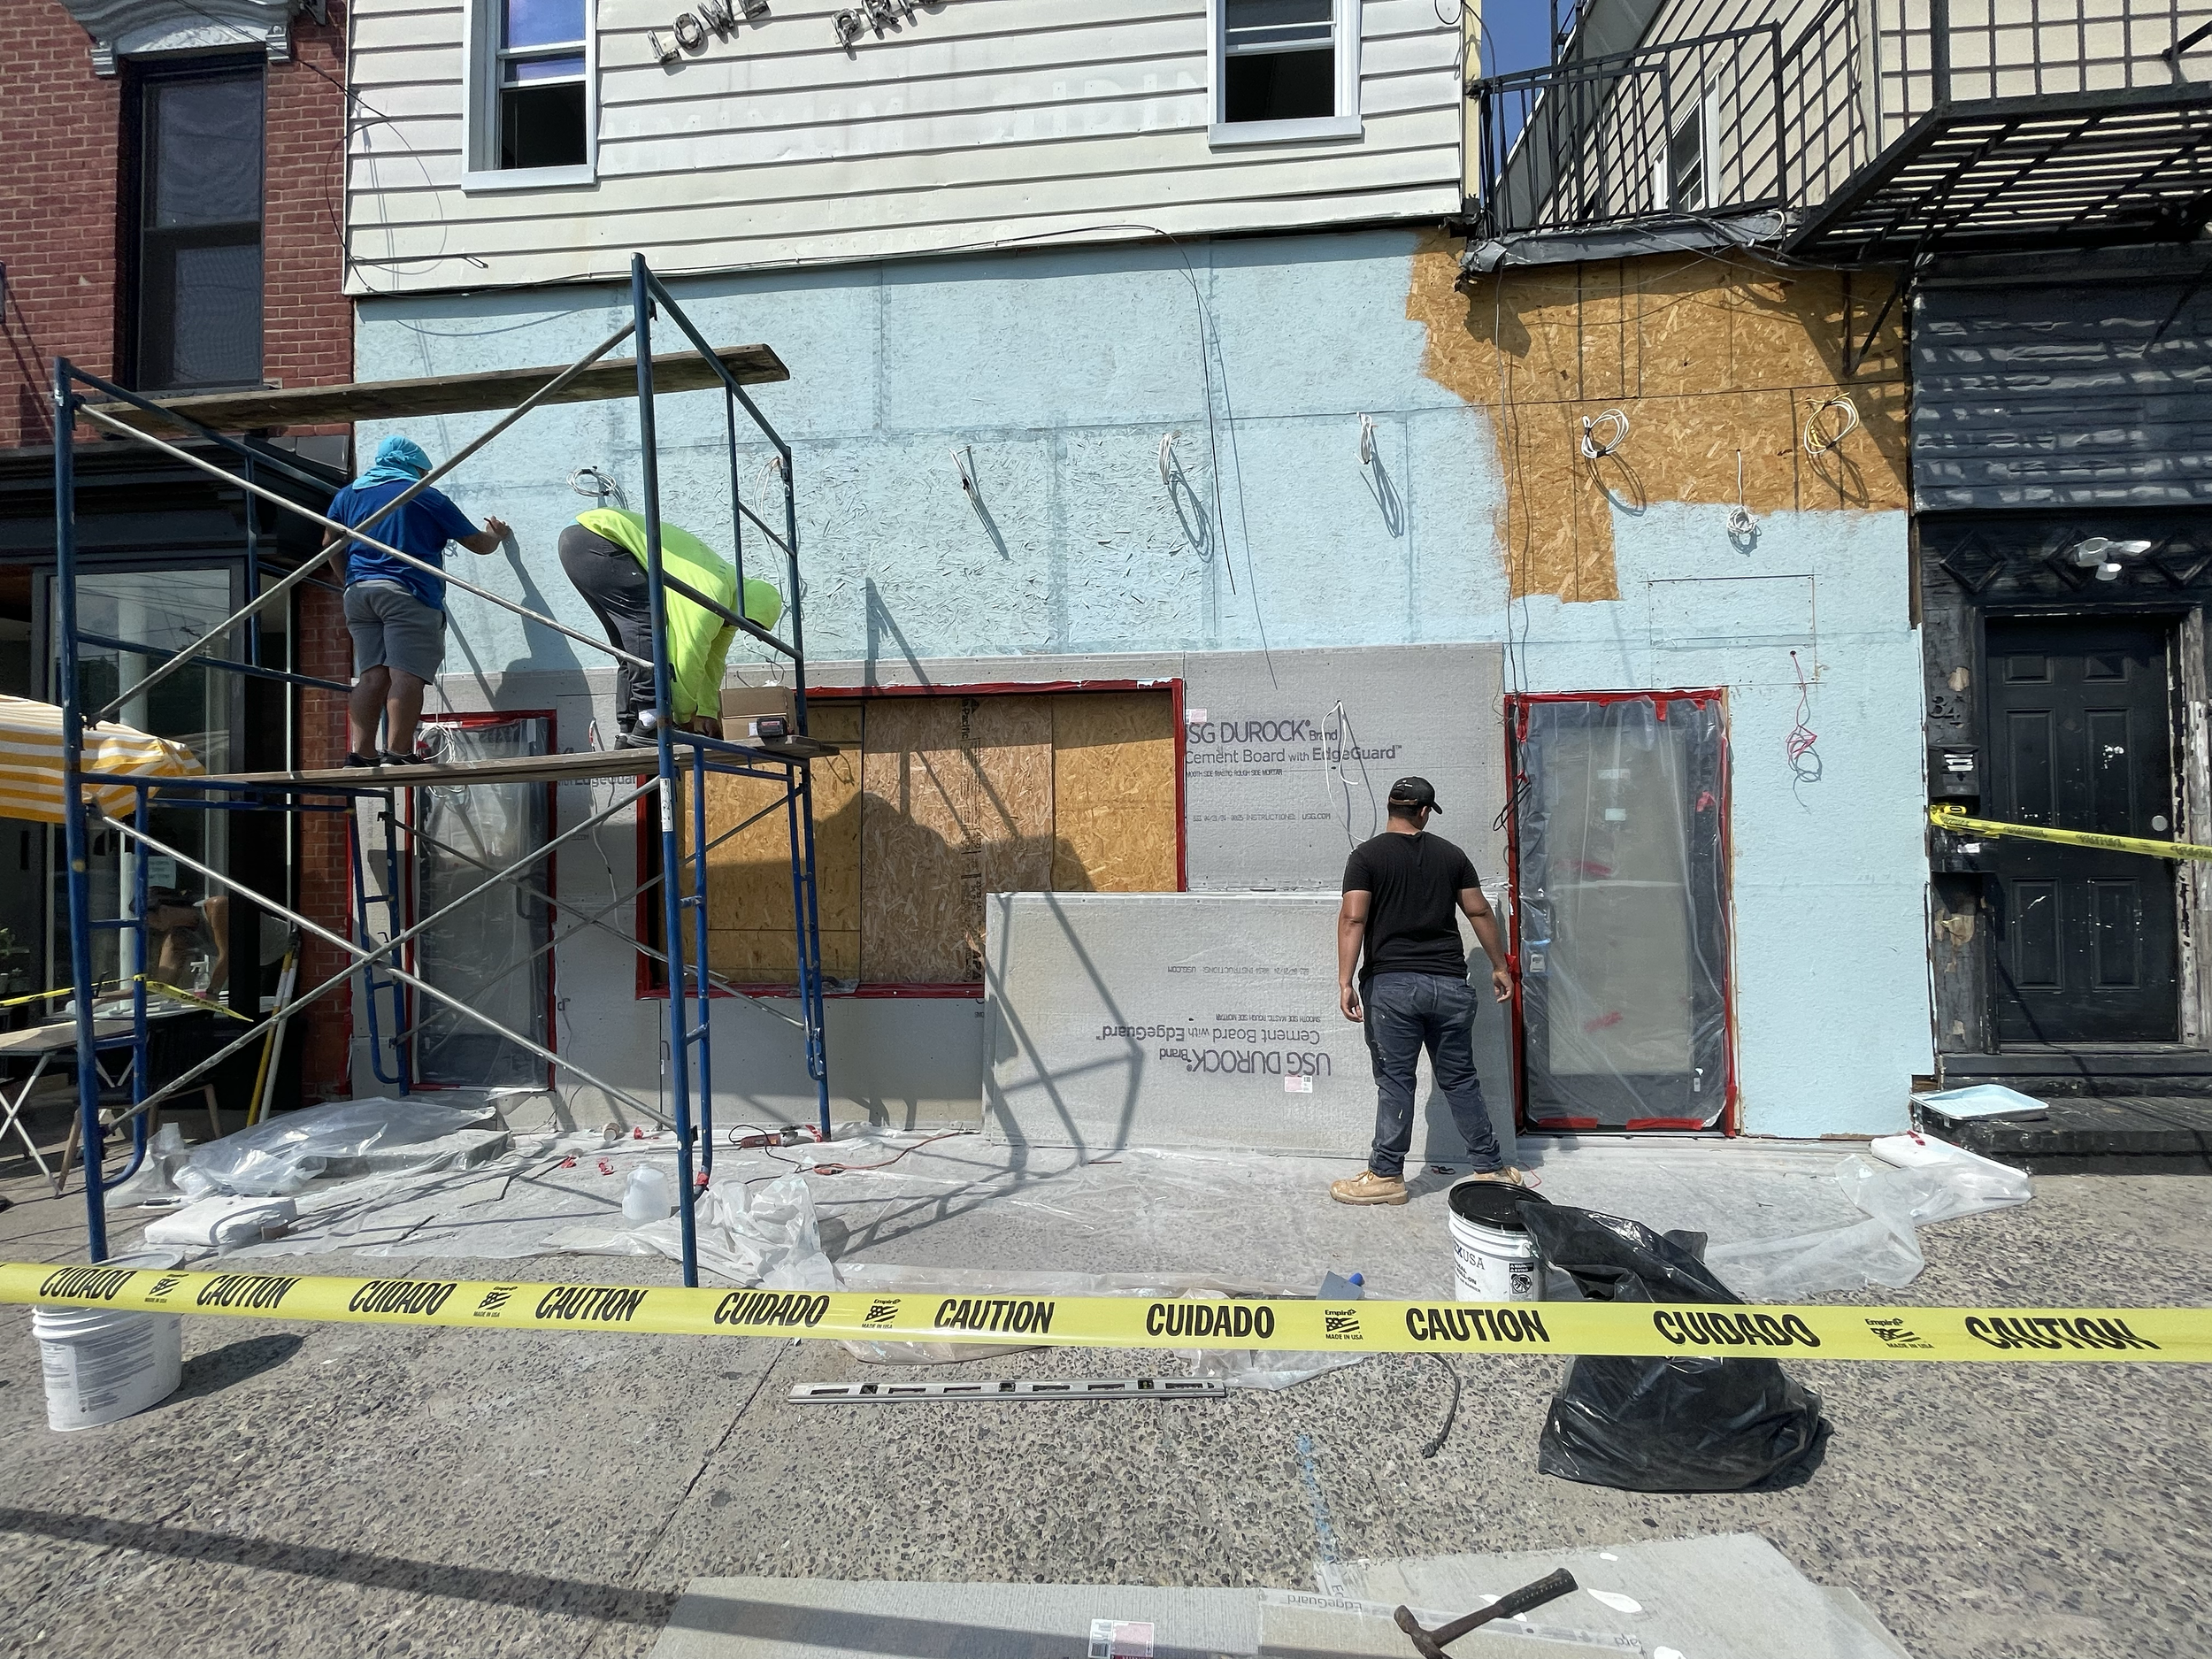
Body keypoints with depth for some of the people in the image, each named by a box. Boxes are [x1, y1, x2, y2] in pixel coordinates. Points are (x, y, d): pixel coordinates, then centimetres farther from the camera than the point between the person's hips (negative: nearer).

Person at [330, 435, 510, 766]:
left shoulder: (348, 494, 21)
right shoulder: (426, 496, 7)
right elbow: (480, 544, 11)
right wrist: (496, 534, 33)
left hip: (358, 592, 6)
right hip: (407, 592, -6)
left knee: (372, 676, 4)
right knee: (406, 675, -12)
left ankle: (360, 753, -3)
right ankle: (398, 754, -19)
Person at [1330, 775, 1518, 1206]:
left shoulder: (1366, 856, -3)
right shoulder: (1451, 854, 8)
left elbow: (1353, 919, -13)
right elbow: (1479, 912, 11)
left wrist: (1345, 982, -15)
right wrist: (1500, 967, 21)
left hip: (1392, 984, -3)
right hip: (1450, 984, 3)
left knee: (1394, 1081, 3)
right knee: (1460, 1078, 14)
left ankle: (1386, 1176, 10)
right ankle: (1491, 1168, 24)